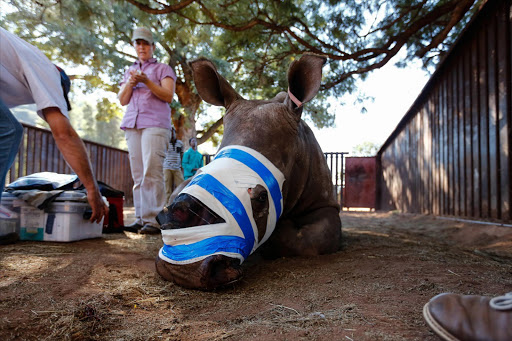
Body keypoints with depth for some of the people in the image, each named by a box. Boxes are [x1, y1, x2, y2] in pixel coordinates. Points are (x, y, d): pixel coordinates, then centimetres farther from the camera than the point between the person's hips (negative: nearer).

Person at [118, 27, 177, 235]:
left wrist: (146, 81, -12)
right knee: (137, 174, -1)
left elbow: (168, 96, -1)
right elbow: (122, 100, 18)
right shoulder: (129, 71, 27)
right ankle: (140, 218, 0)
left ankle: (153, 220, -19)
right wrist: (130, 83, 0)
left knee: (151, 172, -17)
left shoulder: (163, 69, 14)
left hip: (155, 124, -5)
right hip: (132, 124, 5)